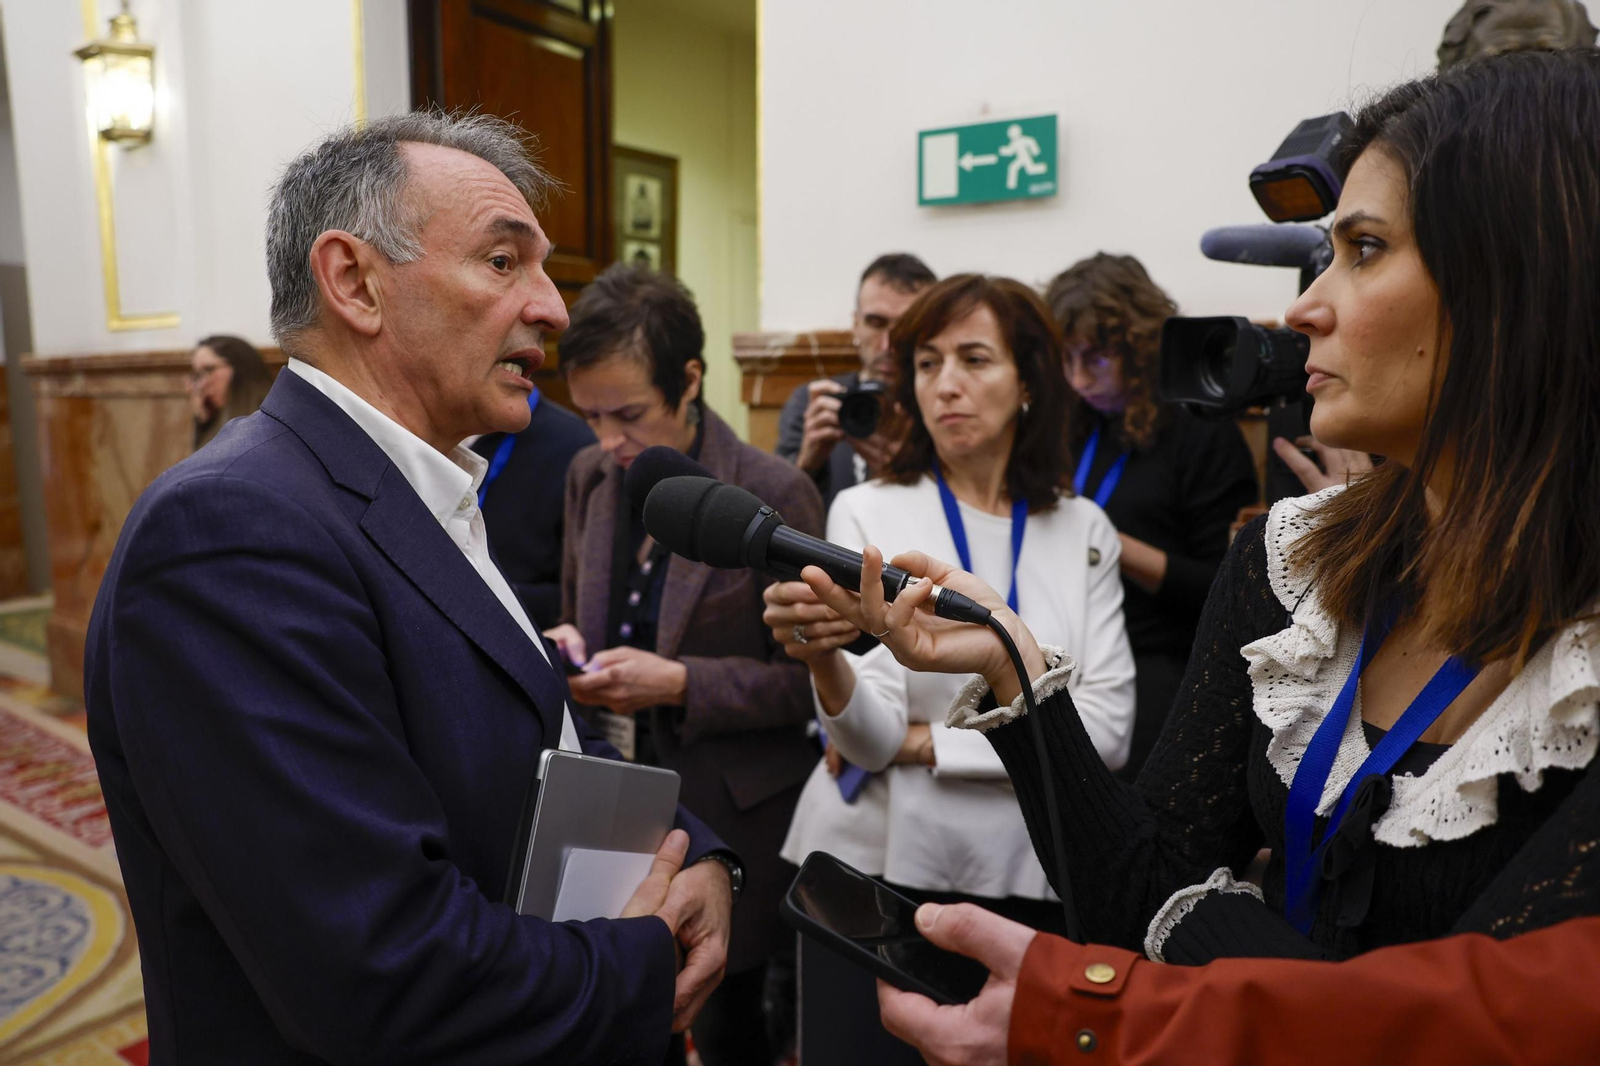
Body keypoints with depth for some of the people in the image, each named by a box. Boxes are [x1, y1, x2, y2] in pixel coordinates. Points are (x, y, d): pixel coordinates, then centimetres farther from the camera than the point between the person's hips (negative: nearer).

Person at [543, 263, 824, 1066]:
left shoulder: (775, 495, -16)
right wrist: (567, 644, -8)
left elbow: (808, 678, -13)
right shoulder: (589, 477, 1)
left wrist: (677, 683, -23)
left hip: (731, 818, -4)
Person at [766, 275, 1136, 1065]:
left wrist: (926, 742, -11)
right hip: (876, 874, -1)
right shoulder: (867, 511, -5)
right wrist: (823, 659, -34)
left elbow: (1106, 728, -7)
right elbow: (867, 739, -13)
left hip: (1027, 879, 2)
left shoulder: (1083, 530, 1)